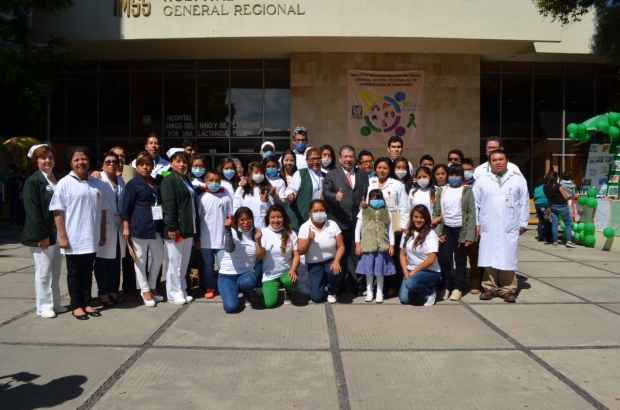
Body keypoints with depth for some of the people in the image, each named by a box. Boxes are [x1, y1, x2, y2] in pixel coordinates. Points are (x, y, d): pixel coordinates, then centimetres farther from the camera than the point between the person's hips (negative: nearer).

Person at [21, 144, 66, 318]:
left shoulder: (58, 181, 12)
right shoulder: (32, 182, -9)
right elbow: (33, 212, -15)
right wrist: (42, 235, -19)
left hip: (57, 233, 7)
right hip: (41, 235, -7)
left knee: (55, 272, 13)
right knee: (43, 271, 1)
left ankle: (55, 303, 23)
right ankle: (43, 306, 12)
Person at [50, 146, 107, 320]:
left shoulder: (97, 183, 6)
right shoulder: (64, 183, -7)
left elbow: (102, 210, 11)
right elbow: (58, 212, -8)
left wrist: (103, 234, 10)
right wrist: (62, 236, -12)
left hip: (92, 238, 4)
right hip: (73, 238, -4)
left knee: (87, 272, 13)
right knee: (74, 273, 8)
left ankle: (87, 303, 24)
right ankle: (76, 306, 19)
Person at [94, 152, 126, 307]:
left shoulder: (121, 181, 11)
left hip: (118, 226, 6)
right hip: (104, 226, -5)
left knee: (115, 260, 10)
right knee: (102, 261, 3)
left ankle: (112, 291, 22)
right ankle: (103, 293, 13)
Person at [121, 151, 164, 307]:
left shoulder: (156, 183, 13)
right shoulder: (133, 184, -4)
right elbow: (127, 207, -6)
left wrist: (163, 224, 15)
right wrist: (126, 227, -10)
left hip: (156, 225, 6)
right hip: (139, 226, -6)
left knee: (159, 257, 11)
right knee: (140, 259, 5)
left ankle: (152, 287, 27)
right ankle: (145, 290, 16)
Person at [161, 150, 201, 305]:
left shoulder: (186, 181, 19)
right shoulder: (169, 180, -6)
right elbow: (168, 206, -15)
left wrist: (196, 230, 16)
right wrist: (171, 227, -22)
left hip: (188, 228, 8)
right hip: (175, 228, -8)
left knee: (184, 262, 13)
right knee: (174, 262, 0)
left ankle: (182, 291, 23)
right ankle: (174, 293, 9)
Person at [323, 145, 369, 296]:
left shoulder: (363, 175, 16)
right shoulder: (331, 175, 6)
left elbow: (367, 194, 16)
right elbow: (326, 192, -6)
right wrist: (335, 196, -26)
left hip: (358, 221, 2)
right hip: (338, 221, -2)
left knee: (357, 254, 7)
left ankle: (357, 286, 16)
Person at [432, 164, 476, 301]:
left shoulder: (467, 191, -2)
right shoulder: (442, 191, 5)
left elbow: (471, 214, -4)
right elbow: (436, 213, 6)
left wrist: (469, 235, -10)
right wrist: (437, 232, -2)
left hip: (460, 229, -2)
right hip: (446, 229, 2)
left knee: (459, 260, 7)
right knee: (444, 259, 3)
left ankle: (457, 288, 16)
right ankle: (445, 287, 16)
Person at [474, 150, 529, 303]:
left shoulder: (518, 180, 5)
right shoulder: (482, 180, 6)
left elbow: (524, 203, 6)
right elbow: (475, 203, 6)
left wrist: (523, 223, 3)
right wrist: (476, 223, 1)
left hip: (510, 227, 0)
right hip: (488, 227, 1)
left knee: (508, 259, 3)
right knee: (489, 258, 3)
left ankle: (507, 289, 12)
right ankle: (489, 288, 13)